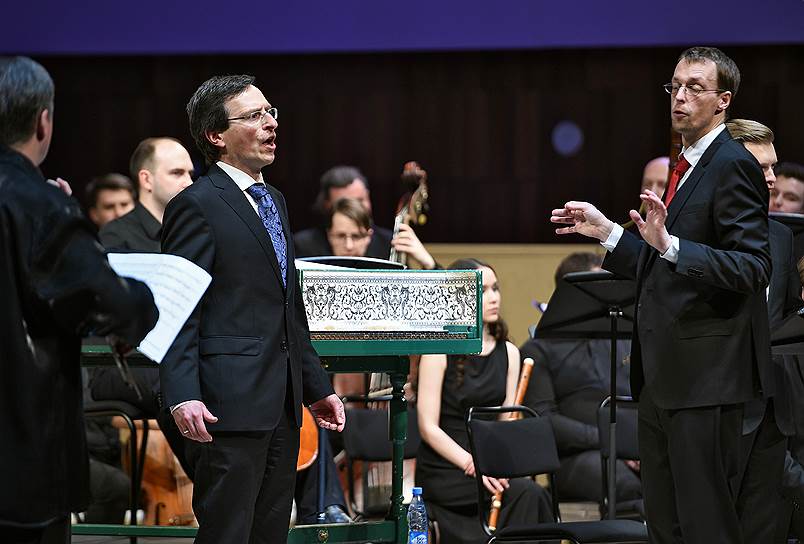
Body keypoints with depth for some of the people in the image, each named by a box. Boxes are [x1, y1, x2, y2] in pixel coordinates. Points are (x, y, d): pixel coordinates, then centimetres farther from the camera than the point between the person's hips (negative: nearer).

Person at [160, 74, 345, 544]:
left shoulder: (274, 202, 20)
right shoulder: (197, 205, -7)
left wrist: (317, 388, 22)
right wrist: (183, 397, -24)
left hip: (282, 406, 9)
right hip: (230, 406, -9)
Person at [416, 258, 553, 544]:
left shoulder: (507, 352, 11)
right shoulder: (439, 351, -5)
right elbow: (429, 427, -10)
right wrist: (471, 464, -23)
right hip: (444, 469, -5)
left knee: (529, 492, -28)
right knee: (526, 493, -28)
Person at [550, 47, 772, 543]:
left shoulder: (733, 166, -11)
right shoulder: (684, 168, 19)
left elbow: (752, 267, -21)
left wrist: (670, 244, -31)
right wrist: (607, 232, 16)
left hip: (705, 373, -10)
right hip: (664, 374, 10)